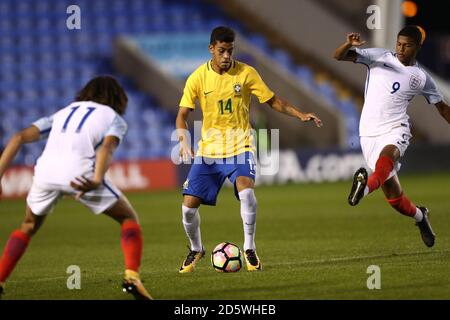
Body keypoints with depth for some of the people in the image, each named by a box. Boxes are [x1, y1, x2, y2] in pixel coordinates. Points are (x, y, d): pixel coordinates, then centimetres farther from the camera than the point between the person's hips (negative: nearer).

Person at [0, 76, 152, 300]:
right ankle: (131, 277, -4)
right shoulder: (115, 119, 21)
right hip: (81, 174, -4)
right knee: (129, 219, 16)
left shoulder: (64, 113, 34)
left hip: (46, 171, 4)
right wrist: (97, 181, -20)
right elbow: (107, 147, -3)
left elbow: (19, 138, 21)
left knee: (28, 227, 29)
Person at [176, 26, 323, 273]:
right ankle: (196, 250, 22)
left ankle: (249, 248, -11)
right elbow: (182, 115, -2)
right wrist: (184, 141, -20)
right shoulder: (198, 78, -4)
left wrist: (300, 115, -9)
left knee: (246, 191, -29)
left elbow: (273, 101, 4)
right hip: (209, 148, 1)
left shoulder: (246, 73, -5)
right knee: (189, 204, -7)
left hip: (240, 147, -1)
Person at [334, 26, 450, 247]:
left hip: (395, 130, -1)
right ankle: (420, 216, 33)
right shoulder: (379, 57, 6)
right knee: (393, 197, 3)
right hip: (369, 133, 1)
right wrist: (349, 45, -24)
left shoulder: (421, 78, 8)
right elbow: (339, 56, -1)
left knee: (388, 154, -39)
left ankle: (366, 186, -67)